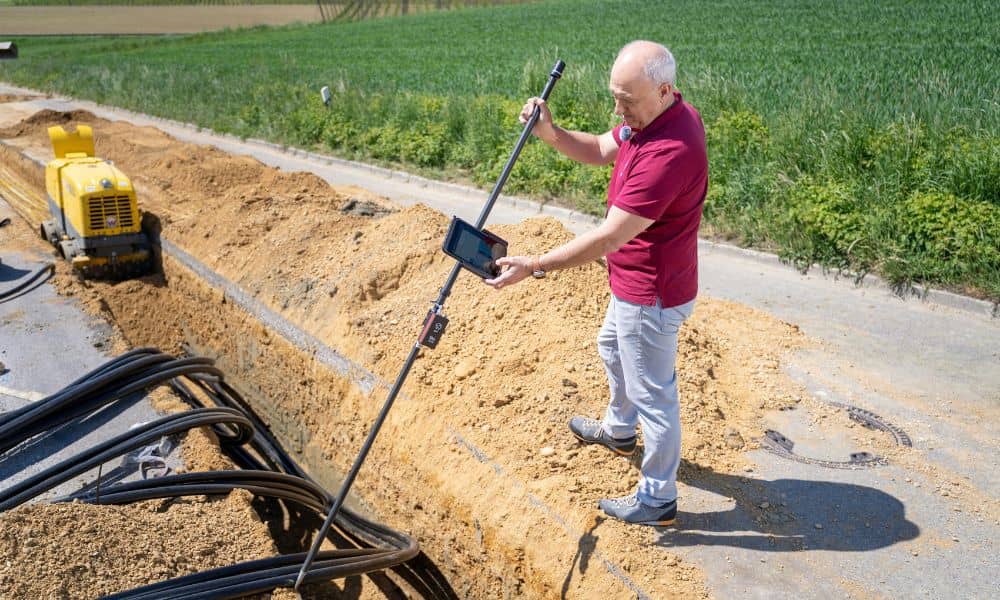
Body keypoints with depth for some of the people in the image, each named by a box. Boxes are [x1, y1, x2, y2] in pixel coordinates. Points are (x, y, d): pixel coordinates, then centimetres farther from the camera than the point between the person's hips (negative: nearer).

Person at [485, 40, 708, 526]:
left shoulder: (670, 150, -34)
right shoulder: (651, 116, -3)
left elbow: (610, 237, -34)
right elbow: (600, 150, 10)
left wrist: (535, 266, -30)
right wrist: (551, 133, -9)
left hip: (651, 295, -11)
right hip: (636, 281, 11)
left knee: (652, 394, 5)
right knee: (612, 346, 32)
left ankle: (657, 500, 25)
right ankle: (618, 430, 57)